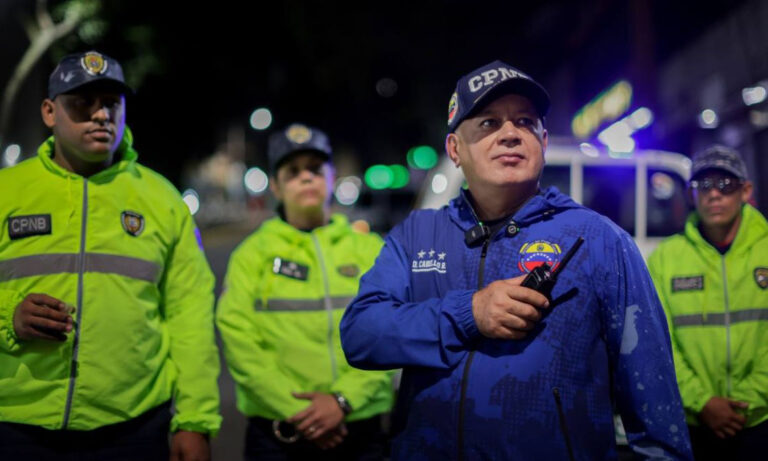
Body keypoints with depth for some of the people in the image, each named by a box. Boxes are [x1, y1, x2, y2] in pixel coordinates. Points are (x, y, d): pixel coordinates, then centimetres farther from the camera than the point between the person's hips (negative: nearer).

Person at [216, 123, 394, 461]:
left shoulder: (370, 249, 8)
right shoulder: (252, 254, 5)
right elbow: (238, 341, -5)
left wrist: (342, 399, -14)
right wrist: (296, 410, -14)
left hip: (362, 431, 1)